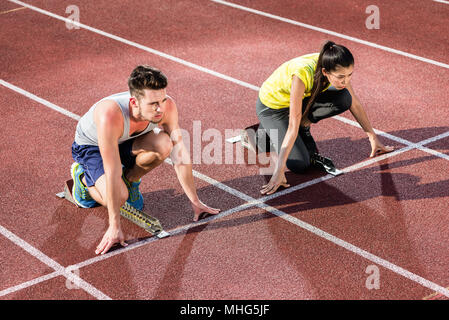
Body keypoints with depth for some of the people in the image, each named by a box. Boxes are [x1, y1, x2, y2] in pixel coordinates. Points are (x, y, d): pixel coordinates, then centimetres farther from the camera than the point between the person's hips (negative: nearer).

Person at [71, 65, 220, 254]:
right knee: (118, 197, -30)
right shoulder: (110, 115, -44)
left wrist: (195, 202, -14)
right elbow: (112, 173, -40)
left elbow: (180, 155, -18)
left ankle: (130, 180, 2)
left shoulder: (167, 107, -30)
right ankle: (83, 177, 5)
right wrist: (114, 227, -37)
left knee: (164, 144, -29)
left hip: (126, 141, 4)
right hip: (90, 146, -4)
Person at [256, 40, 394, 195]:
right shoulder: (302, 74, -40)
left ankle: (303, 125, 3)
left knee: (345, 99, -19)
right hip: (272, 106, -6)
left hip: (302, 99, 6)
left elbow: (354, 103, -5)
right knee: (300, 165, -20)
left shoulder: (335, 68, -22)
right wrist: (278, 171, -40)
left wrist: (373, 138, 1)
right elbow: (293, 126, -39)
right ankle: (268, 132, 5)